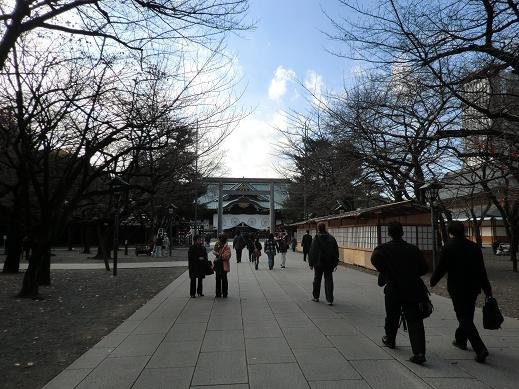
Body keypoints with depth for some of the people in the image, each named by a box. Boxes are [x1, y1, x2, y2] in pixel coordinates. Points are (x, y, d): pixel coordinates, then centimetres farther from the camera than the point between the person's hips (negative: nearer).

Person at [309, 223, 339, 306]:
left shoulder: (316, 239, -11)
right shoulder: (331, 238, 1)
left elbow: (312, 252, -9)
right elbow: (336, 252, 6)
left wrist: (311, 263, -1)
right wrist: (335, 264, 11)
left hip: (318, 263, -2)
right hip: (329, 264, 2)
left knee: (317, 280, 13)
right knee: (329, 281, 4)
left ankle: (316, 297, 24)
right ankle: (330, 300, -1)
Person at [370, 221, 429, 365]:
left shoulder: (384, 248, -4)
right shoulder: (413, 249, 5)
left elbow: (375, 258, -23)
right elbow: (424, 268, 6)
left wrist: (385, 272, -9)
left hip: (393, 290, -1)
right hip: (412, 290, 1)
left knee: (392, 317, 19)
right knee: (414, 320, 1)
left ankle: (390, 339, 39)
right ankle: (419, 352, -8)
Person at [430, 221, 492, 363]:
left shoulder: (449, 246, -13)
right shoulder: (474, 247, 4)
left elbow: (441, 267, -10)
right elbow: (482, 270, 7)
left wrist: (432, 281, 6)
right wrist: (487, 289, 13)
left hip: (457, 288, -6)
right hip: (473, 288, 7)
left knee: (464, 319, 0)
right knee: (467, 316, 20)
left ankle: (480, 349, -9)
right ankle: (460, 340, 37)